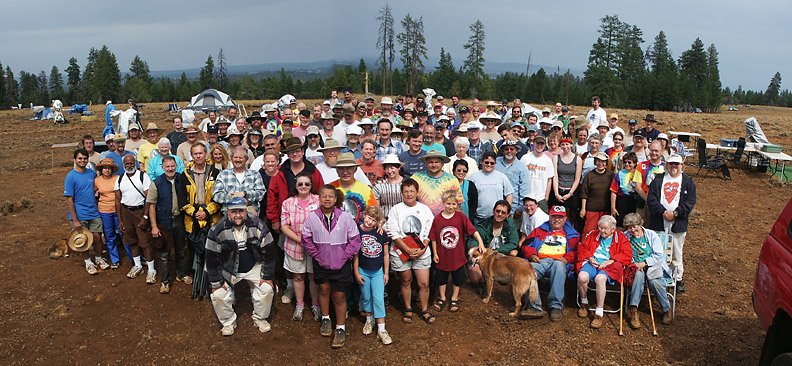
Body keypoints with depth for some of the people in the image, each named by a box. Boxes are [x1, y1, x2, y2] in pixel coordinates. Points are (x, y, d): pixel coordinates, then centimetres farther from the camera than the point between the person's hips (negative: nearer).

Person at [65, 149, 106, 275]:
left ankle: (98, 258, 26)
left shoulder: (92, 173, 5)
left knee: (97, 237, 5)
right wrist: (75, 220, -14)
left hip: (94, 213, 4)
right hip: (80, 215, -4)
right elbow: (69, 199, -11)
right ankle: (88, 262, 24)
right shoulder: (71, 177, -10)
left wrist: (96, 193, 5)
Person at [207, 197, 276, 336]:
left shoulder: (258, 226, -16)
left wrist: (267, 276, -7)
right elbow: (212, 258, -10)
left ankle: (260, 319, 14)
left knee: (267, 289, -13)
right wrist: (216, 282, -9)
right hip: (228, 269, 0)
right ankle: (228, 322, 15)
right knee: (218, 295, -12)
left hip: (254, 267, 0)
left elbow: (268, 252, -8)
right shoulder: (217, 230, -17)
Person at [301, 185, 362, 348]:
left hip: (341, 263, -2)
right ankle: (325, 319, 40)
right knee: (324, 289, 18)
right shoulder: (312, 217, -7)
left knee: (339, 296, 3)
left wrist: (345, 256, -7)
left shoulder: (345, 216, -11)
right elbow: (306, 238, 4)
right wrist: (315, 254, -1)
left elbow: (355, 239, -4)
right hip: (321, 261, 2)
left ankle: (340, 328, 17)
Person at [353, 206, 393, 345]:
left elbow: (385, 254, 2)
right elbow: (355, 254, -2)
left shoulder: (381, 233, -6)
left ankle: (381, 330, 2)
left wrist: (386, 272, 3)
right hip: (363, 271, 1)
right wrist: (356, 273, -2)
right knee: (366, 297, 13)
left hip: (378, 271, 0)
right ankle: (369, 319, 37)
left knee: (378, 299, -3)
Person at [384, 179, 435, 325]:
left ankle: (424, 310, 20)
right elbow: (393, 233, -7)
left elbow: (429, 233, 4)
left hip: (422, 253, 1)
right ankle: (407, 309, 30)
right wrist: (408, 250, -14)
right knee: (406, 281, 11)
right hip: (401, 252, -1)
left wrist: (422, 249, -10)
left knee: (424, 283, 0)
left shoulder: (425, 209, 5)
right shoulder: (396, 209, -1)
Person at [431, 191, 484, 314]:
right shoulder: (437, 218, -8)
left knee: (458, 279, 14)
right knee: (441, 278, 15)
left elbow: (473, 230, -9)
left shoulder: (461, 217, -9)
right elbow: (433, 238, -2)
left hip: (458, 256, 0)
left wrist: (480, 242, -21)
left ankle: (454, 299, 34)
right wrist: (435, 253, -1)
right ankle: (442, 298, 36)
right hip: (442, 256, 0)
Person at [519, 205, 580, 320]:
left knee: (559, 265, -40)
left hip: (558, 262, -1)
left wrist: (567, 258, -7)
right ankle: (534, 307, -42)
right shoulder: (539, 231, 30)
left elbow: (576, 250, 13)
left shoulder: (572, 235, 27)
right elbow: (526, 245, 21)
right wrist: (531, 255, 1)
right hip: (539, 262, 1)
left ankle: (556, 306, -39)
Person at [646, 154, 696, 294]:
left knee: (677, 252, 4)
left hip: (678, 223, 0)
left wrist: (675, 213, -12)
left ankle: (678, 278, 17)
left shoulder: (688, 182, 7)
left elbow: (690, 202, -1)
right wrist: (664, 212, -13)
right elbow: (651, 199, -1)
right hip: (659, 223, 1)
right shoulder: (658, 180, 8)